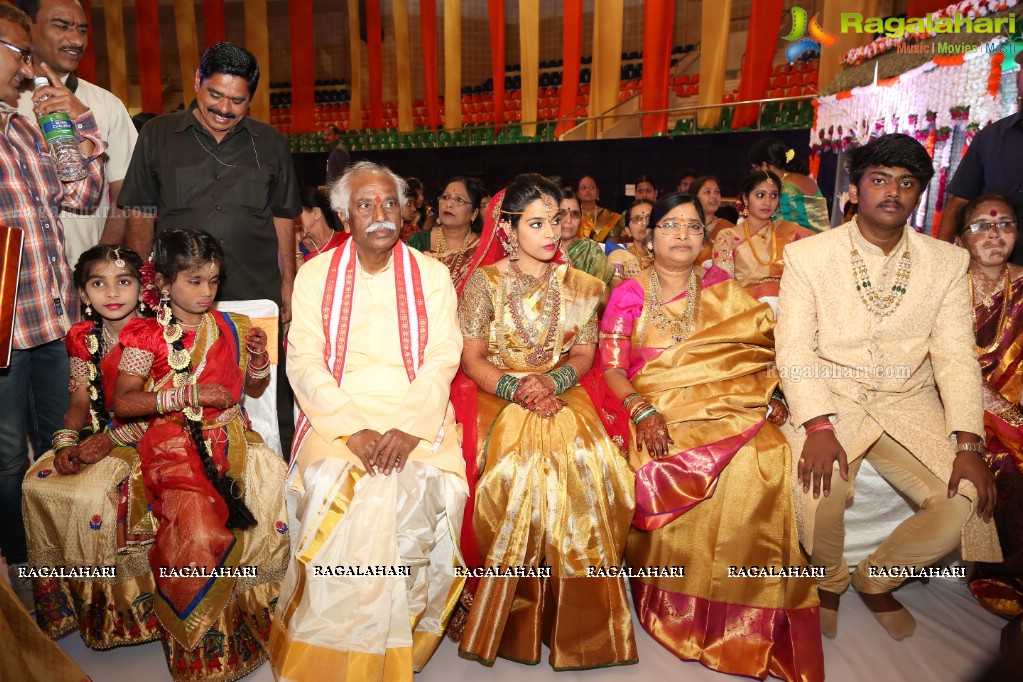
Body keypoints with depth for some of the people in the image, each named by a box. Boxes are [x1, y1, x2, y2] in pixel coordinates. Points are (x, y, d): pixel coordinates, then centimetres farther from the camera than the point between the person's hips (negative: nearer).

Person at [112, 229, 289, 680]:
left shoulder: (232, 328, 11)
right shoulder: (148, 336, 1)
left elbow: (253, 390, 20)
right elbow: (122, 403, -5)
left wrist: (260, 361, -1)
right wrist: (187, 395, -15)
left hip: (232, 439, 4)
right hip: (176, 446, -3)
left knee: (278, 501, -18)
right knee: (199, 529, -25)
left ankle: (260, 616, 8)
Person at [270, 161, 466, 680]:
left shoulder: (432, 275, 10)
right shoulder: (315, 275, 10)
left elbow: (442, 360, 0)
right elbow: (303, 363, 0)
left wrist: (408, 428, -16)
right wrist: (353, 428, -15)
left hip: (416, 418, 1)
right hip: (337, 417, 0)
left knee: (422, 487, -23)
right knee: (334, 487, -25)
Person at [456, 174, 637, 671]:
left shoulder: (578, 286, 11)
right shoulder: (485, 282, 4)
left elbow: (584, 354, 9)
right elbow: (472, 357, 0)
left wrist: (551, 381, -12)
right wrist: (516, 389, -15)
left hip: (562, 395, 2)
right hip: (501, 398, -2)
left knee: (585, 464, -25)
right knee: (519, 468, -28)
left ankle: (579, 620, -6)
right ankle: (515, 621, -7)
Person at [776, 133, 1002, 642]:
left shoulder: (948, 263, 7)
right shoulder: (807, 255, -1)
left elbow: (956, 356, 1)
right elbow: (795, 348, -9)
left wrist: (968, 443, -12)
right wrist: (818, 428, -23)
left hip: (910, 405, 3)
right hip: (829, 402, -3)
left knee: (965, 499, -17)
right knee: (816, 486, -29)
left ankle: (877, 579, 13)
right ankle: (830, 582, 7)